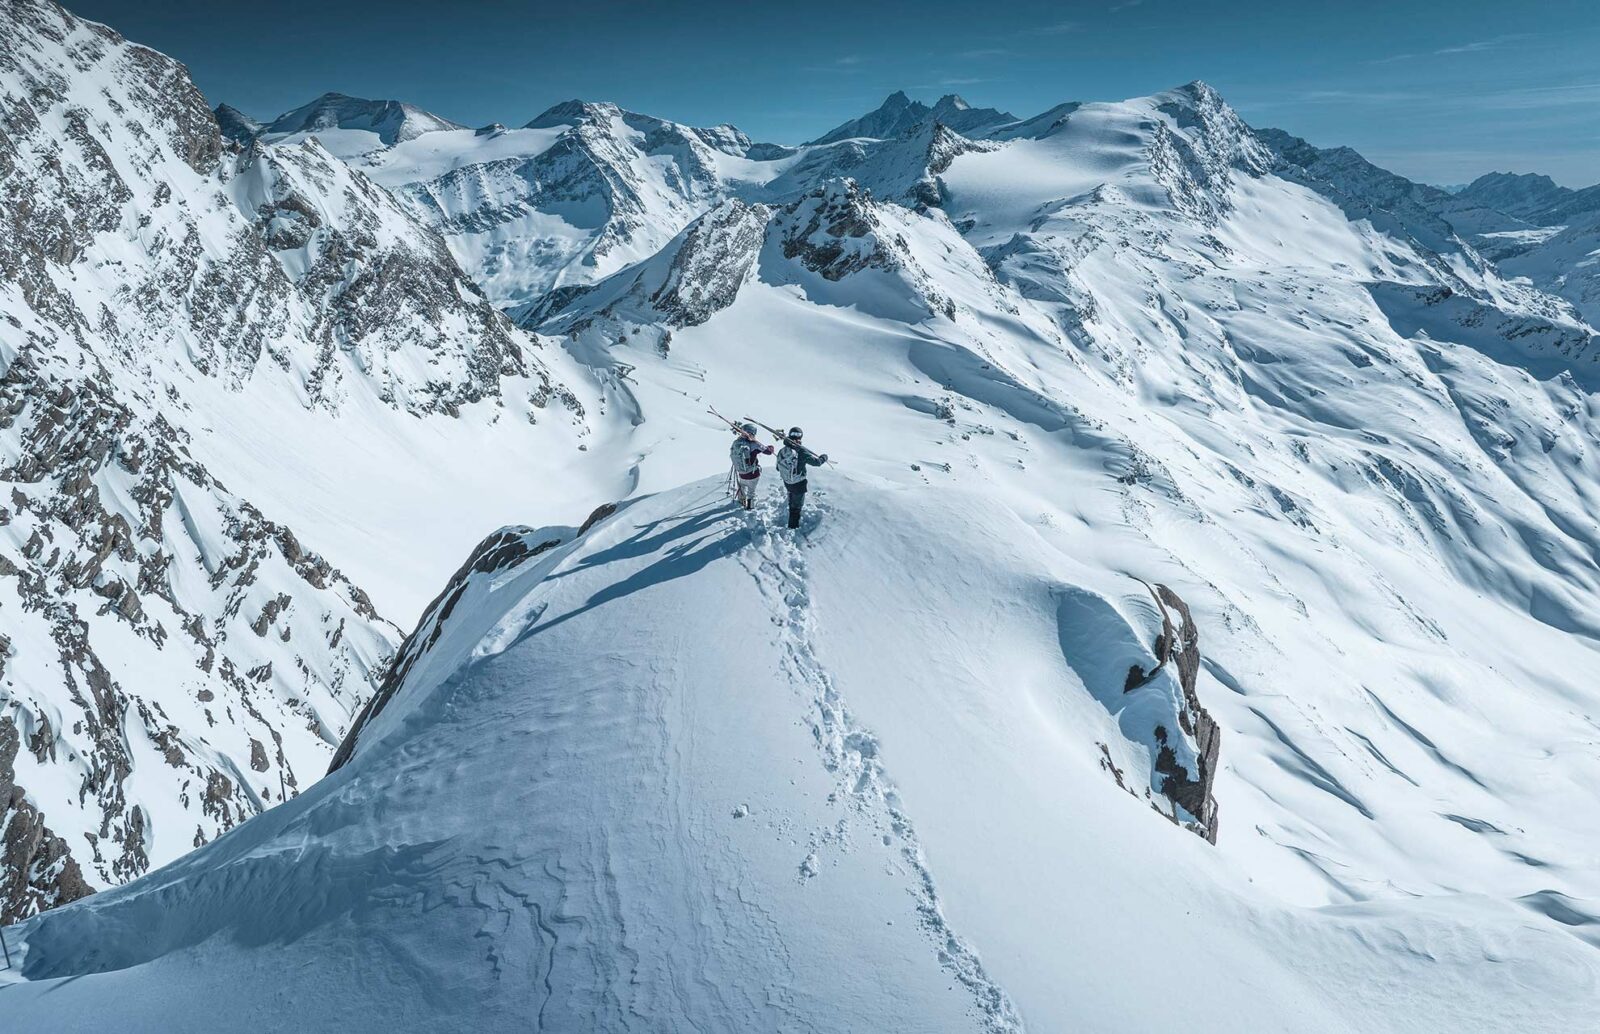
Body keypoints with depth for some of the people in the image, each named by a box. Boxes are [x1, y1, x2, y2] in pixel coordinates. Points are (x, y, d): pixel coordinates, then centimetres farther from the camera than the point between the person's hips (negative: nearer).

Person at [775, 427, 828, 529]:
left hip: (787, 482, 5)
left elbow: (778, 468, -1)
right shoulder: (801, 452, -31)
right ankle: (793, 526, 30)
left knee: (792, 501, 31)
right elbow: (817, 462, -23)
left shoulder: (781, 451, -15)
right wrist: (824, 456, -2)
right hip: (798, 485, -5)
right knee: (797, 505, 16)